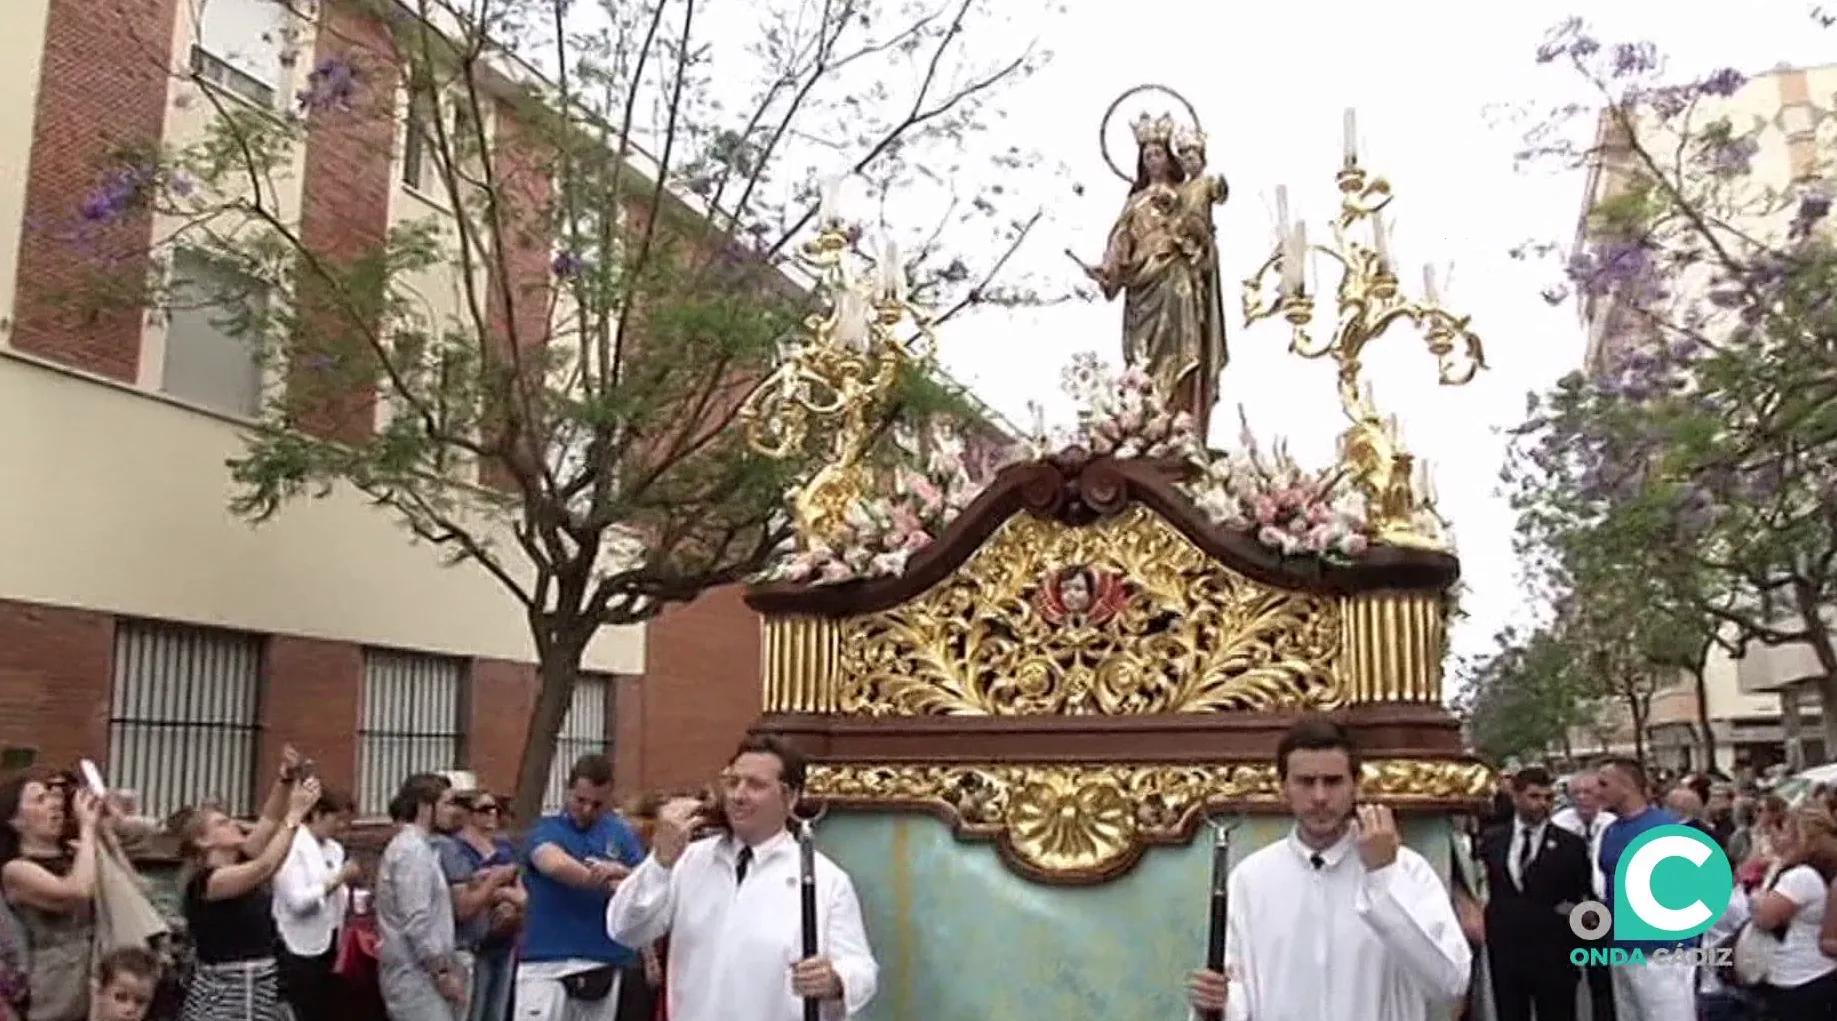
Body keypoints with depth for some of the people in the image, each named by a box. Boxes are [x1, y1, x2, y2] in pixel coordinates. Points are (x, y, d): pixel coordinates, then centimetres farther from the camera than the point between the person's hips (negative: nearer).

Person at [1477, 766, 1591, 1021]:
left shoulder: (1571, 845, -3)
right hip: (1504, 955, 3)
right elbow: (1484, 886, 13)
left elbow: (1587, 896, 0)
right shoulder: (1492, 840, 6)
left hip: (1553, 958, -3)